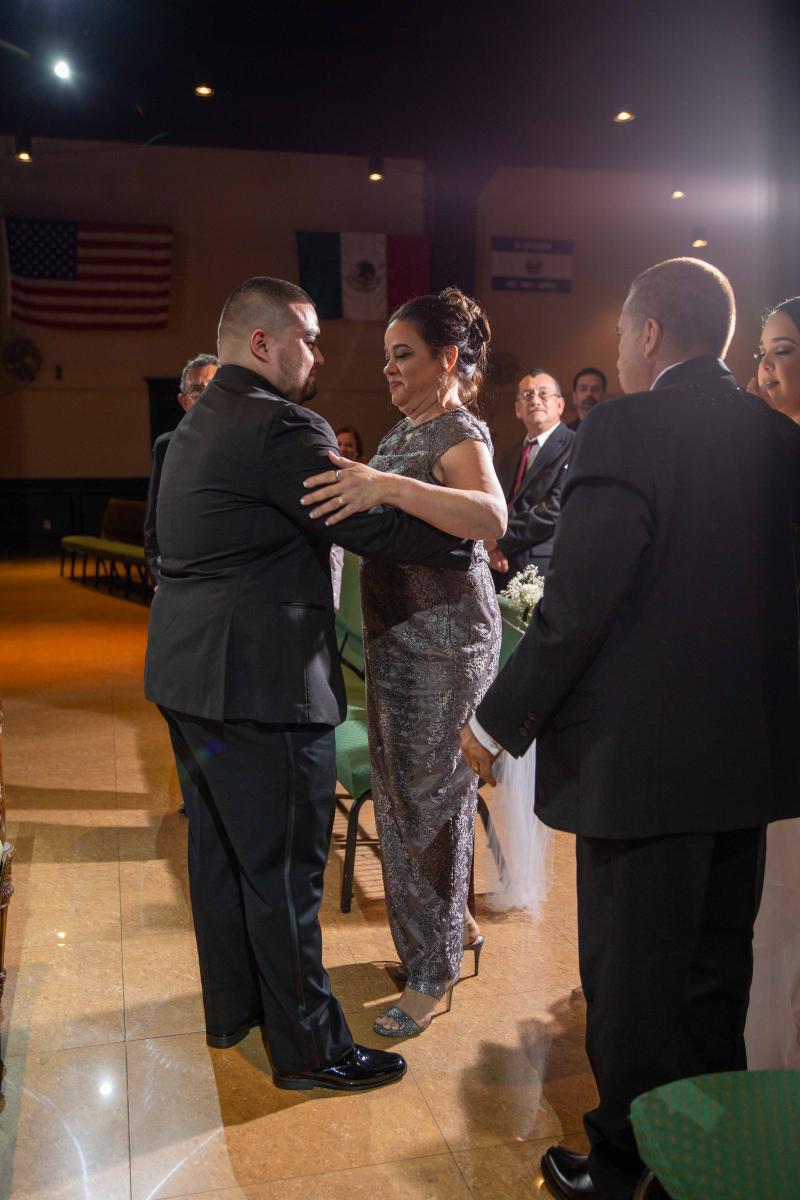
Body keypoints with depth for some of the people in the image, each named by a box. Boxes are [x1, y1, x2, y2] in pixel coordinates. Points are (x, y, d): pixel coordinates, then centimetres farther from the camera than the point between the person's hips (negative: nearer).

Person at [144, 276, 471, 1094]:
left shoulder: (200, 422, 14)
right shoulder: (280, 428, -18)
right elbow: (376, 529, -18)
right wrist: (476, 540, -5)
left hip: (190, 671, 10)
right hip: (258, 681, -10)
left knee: (220, 845, 20)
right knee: (283, 867, 2)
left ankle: (231, 1006, 36)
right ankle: (308, 1047, 17)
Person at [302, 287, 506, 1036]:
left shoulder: (459, 433, -15)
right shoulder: (404, 431, 13)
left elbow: (491, 518, -36)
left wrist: (387, 486, -45)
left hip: (444, 637, -9)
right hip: (396, 634, 9)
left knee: (429, 795, 1)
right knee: (402, 788, 18)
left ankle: (433, 972, 18)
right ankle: (451, 920, 39)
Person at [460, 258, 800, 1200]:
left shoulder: (626, 429, -16)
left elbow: (575, 605, -20)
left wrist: (498, 721, -8)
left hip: (642, 757, -7)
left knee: (633, 977, 9)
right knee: (715, 965, 21)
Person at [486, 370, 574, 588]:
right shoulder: (510, 458, 18)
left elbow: (556, 510, -16)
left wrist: (500, 539, -11)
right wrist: (491, 545, -8)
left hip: (547, 570, -6)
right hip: (502, 572, 6)